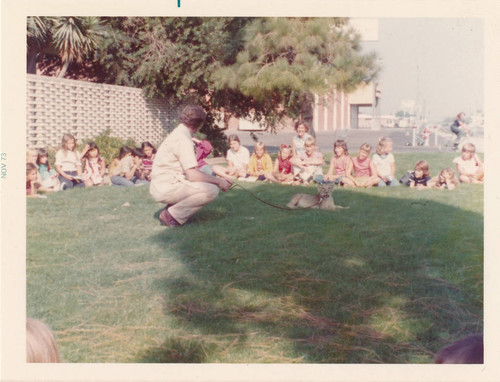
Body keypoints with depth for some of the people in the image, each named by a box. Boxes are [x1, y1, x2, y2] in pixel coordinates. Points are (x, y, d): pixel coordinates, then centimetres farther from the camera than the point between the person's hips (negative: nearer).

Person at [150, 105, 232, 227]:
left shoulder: (177, 134, 17)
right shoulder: (183, 139, -15)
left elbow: (191, 171, 19)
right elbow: (193, 175, -21)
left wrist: (217, 179, 11)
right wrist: (218, 181, -9)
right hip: (166, 188, -10)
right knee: (212, 190, -20)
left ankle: (172, 208, 7)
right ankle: (172, 215, -13)